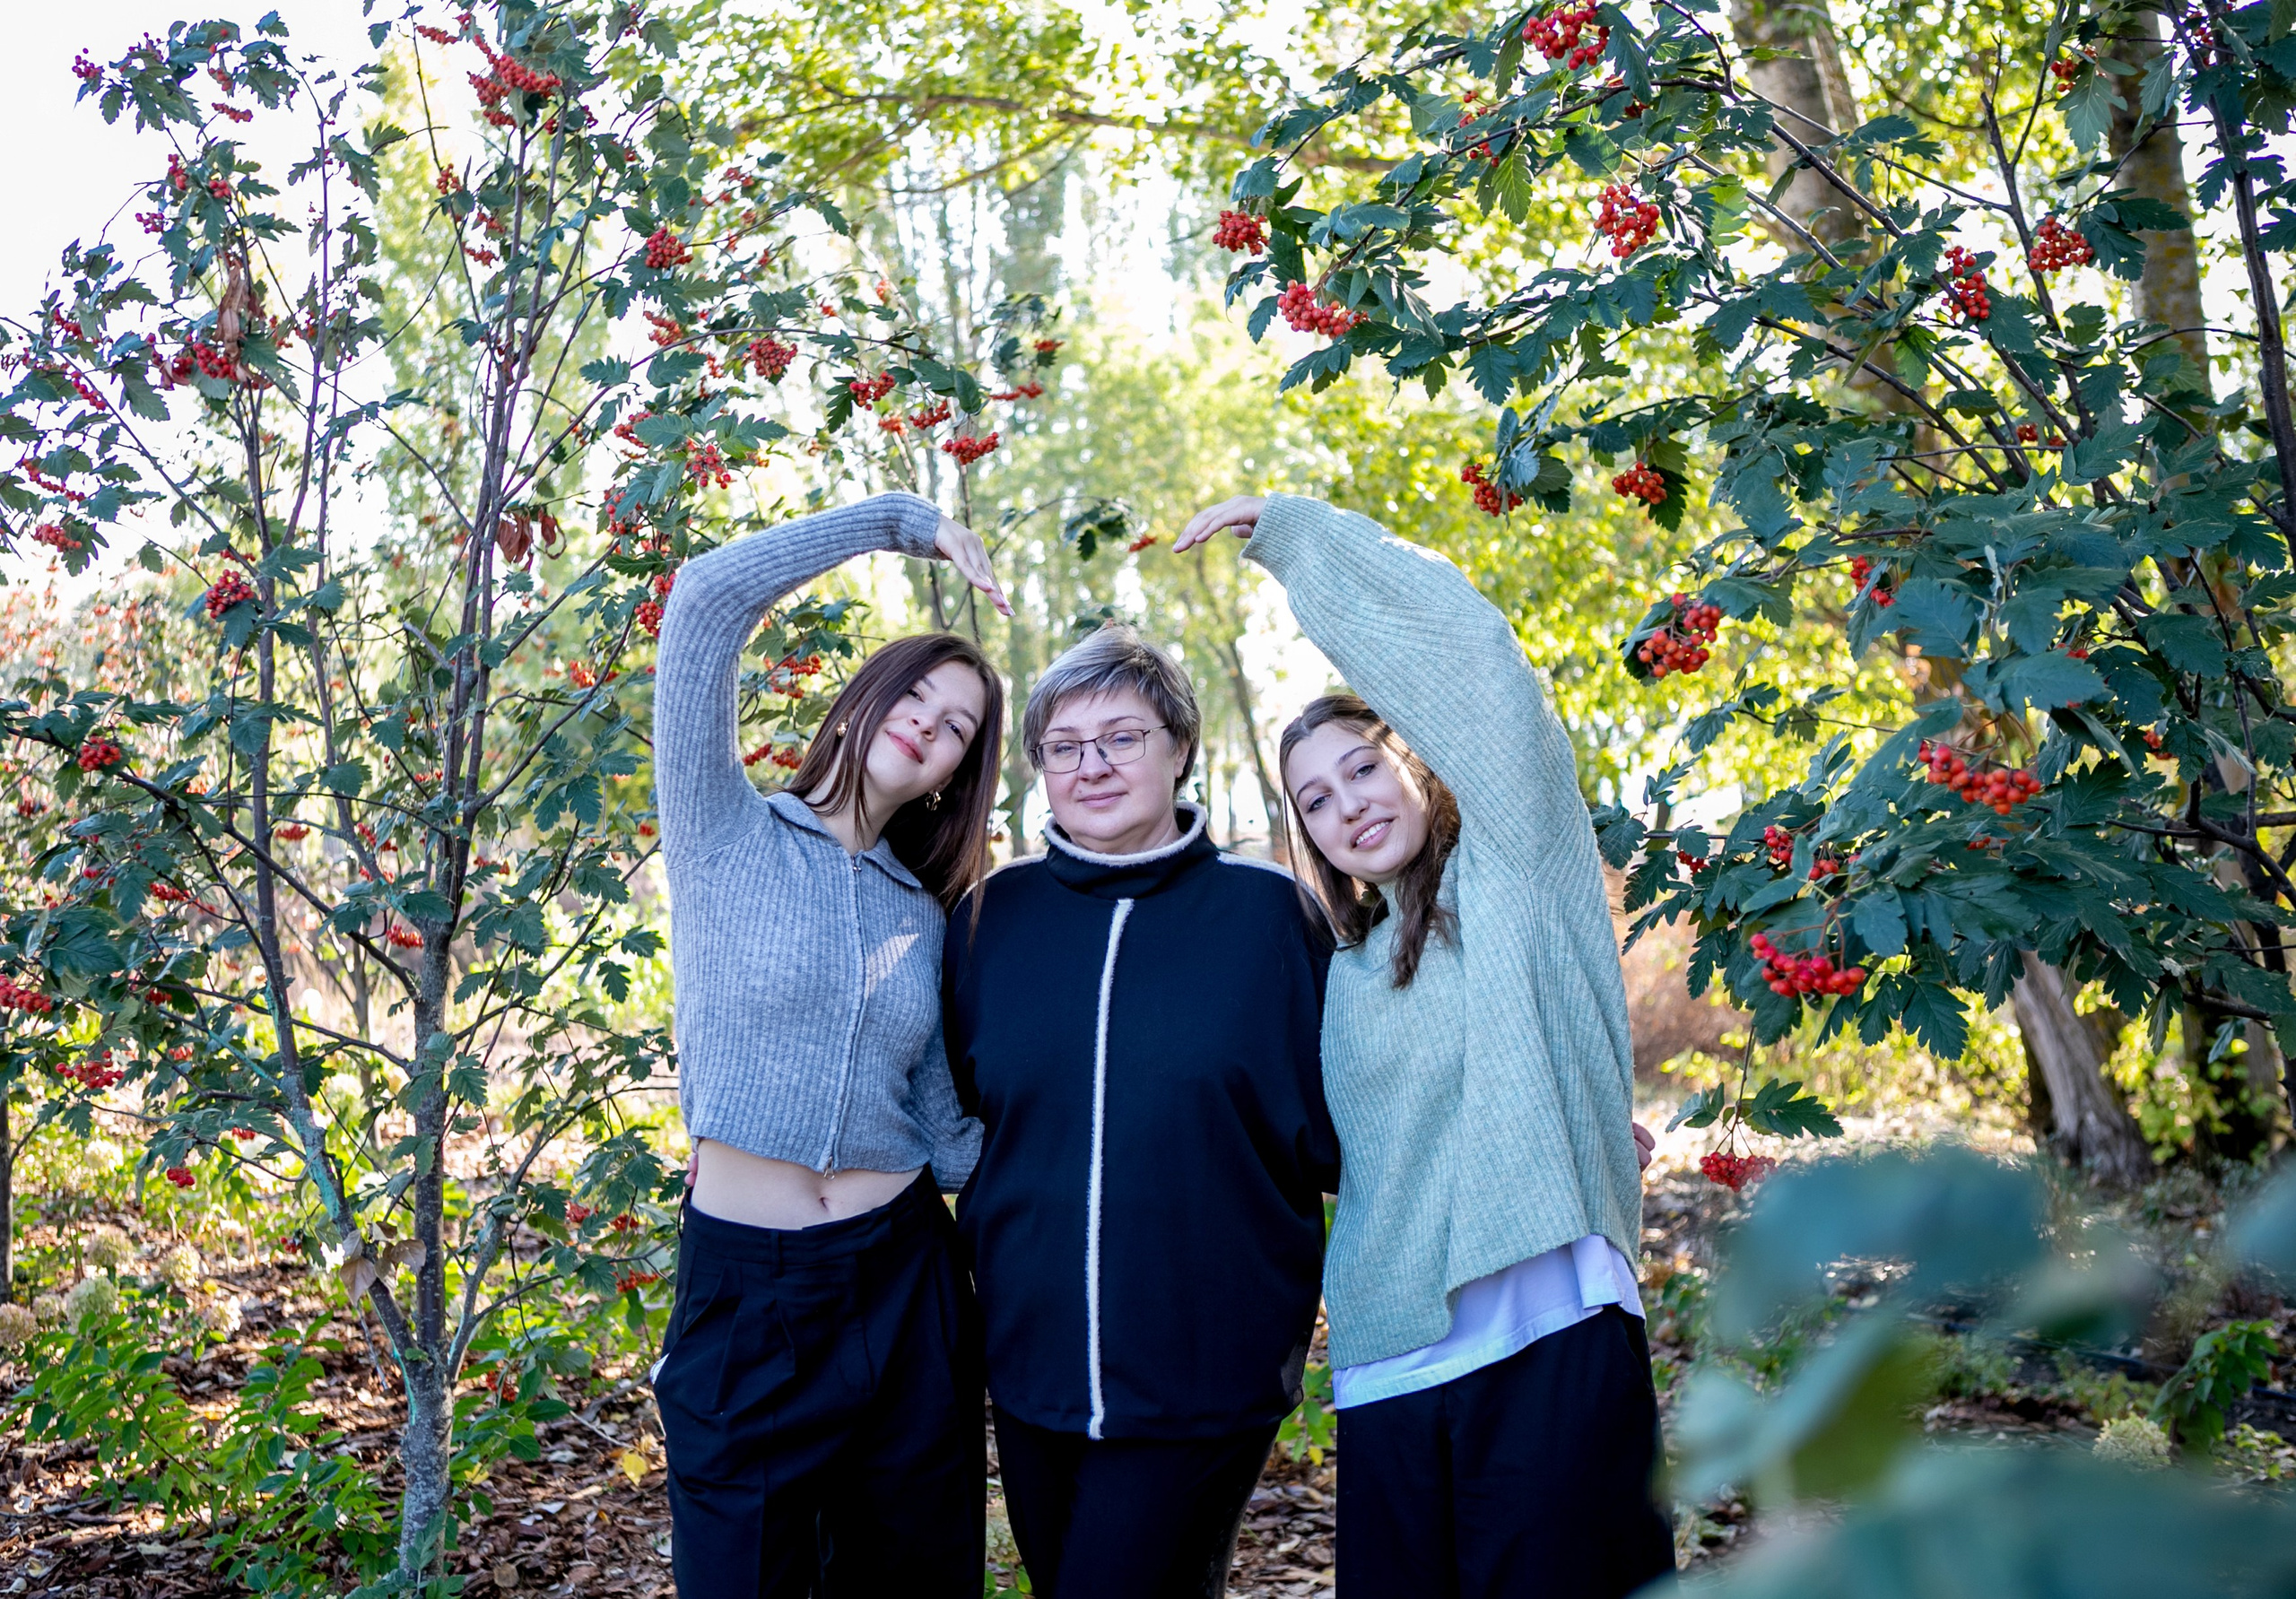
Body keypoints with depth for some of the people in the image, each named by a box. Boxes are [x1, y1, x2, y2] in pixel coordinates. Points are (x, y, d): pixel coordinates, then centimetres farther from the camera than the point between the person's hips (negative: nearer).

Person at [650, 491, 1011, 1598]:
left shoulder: (923, 918, 10)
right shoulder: (725, 833, -2)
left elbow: (948, 1132, 11)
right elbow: (708, 598, -13)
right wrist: (906, 523, -7)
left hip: (907, 1291, 4)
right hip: (743, 1290, -4)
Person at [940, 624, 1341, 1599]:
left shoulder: (1264, 911, -5)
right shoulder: (994, 915, 3)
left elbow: (1332, 1132, -4)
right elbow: (952, 1113, 14)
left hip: (1205, 1373, -4)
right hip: (1031, 1363, 4)